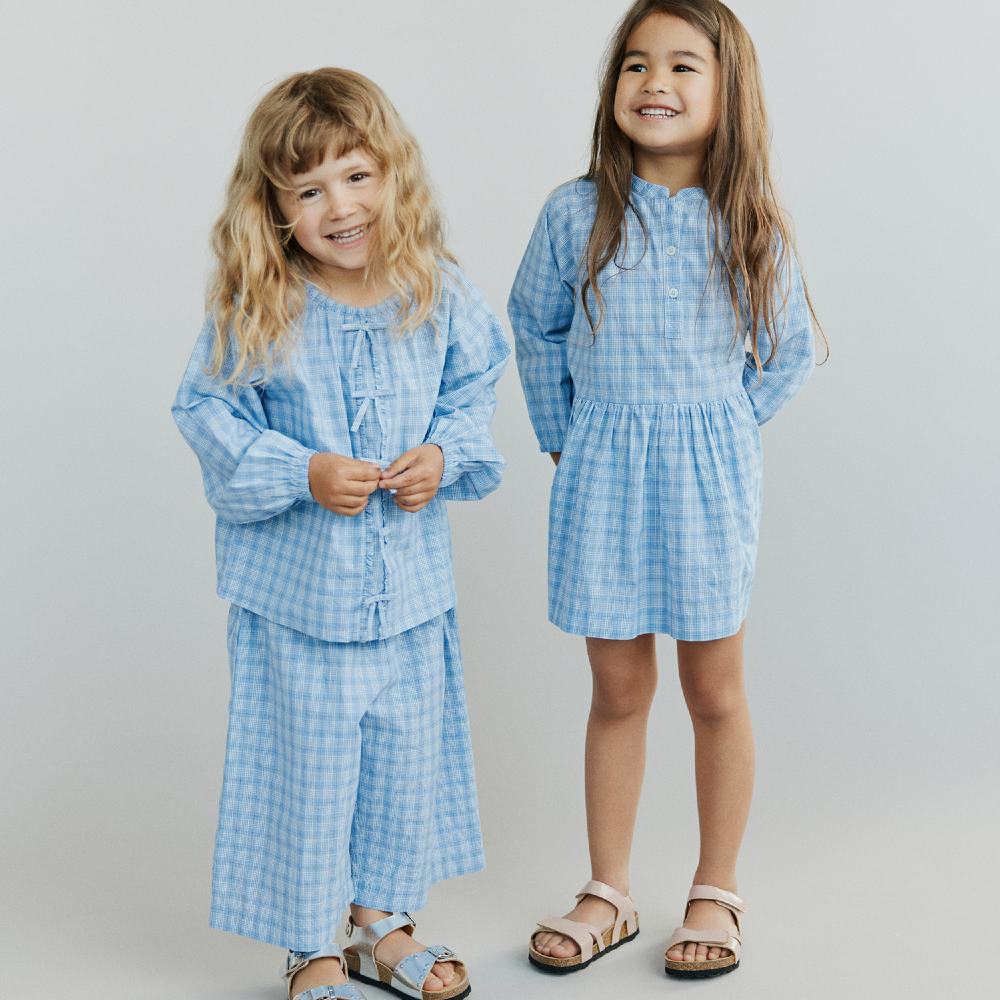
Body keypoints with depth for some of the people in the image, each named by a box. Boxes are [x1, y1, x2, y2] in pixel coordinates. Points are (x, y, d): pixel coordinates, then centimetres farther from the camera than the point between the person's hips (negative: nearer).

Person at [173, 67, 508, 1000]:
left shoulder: (439, 296, -4)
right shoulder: (254, 311, -13)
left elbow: (474, 392, 7)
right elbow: (208, 411, -8)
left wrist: (444, 455, -12)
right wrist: (301, 474, -20)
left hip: (408, 582, 3)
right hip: (295, 584, -3)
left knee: (404, 756, 16)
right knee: (307, 766, 7)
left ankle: (381, 923, 38)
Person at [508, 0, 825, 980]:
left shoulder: (749, 225, -5)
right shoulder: (576, 215, -4)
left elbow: (788, 349, 9)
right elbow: (535, 328, 11)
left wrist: (720, 429, 4)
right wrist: (562, 438, 9)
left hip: (707, 475, 0)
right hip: (600, 473, 1)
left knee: (714, 690, 8)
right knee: (617, 691, 10)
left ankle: (716, 893, 25)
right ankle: (608, 895, 24)